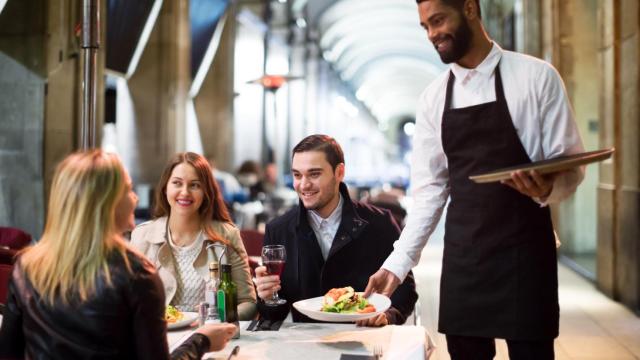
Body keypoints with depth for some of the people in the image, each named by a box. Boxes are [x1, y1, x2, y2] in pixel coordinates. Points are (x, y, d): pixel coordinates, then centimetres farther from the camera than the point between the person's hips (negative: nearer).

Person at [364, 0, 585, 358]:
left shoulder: (536, 77, -5)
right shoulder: (433, 98, 7)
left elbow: (570, 168, -4)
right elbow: (429, 190, 7)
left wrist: (546, 188, -27)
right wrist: (398, 263, 0)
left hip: (524, 252, -3)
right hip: (461, 258, 4)